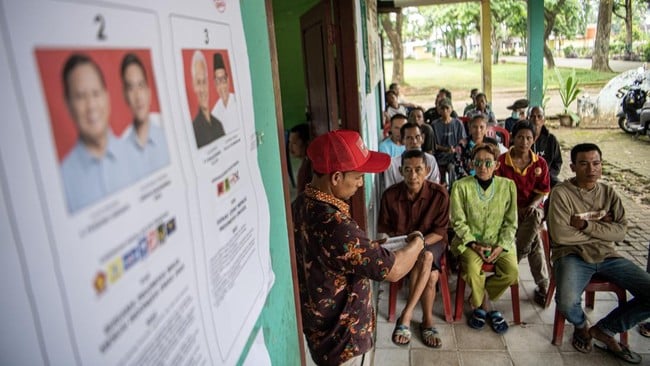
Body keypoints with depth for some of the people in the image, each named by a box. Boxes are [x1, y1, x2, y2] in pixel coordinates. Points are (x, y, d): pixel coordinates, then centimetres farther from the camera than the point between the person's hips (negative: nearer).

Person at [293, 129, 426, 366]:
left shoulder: (302, 204, -5)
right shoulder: (333, 224, -35)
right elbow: (393, 270, -27)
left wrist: (371, 245, 4)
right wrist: (417, 241, -10)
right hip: (340, 338, -8)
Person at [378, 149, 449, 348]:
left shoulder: (439, 194, -14)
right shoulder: (390, 194, -12)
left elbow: (440, 231, -9)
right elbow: (383, 227, 1)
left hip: (431, 242, 0)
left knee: (426, 257, -36)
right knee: (430, 275, -30)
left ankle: (406, 317, -28)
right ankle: (427, 321, -13)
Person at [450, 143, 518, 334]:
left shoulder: (508, 185, 1)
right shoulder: (461, 186, -6)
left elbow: (511, 222, 4)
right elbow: (458, 222, -4)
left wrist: (501, 246, -10)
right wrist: (474, 244, -15)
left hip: (500, 241, 3)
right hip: (469, 240, -2)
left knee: (512, 271, -23)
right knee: (472, 268, -31)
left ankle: (477, 302, 4)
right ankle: (485, 304, 2)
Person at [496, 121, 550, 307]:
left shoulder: (540, 163, 4)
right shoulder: (502, 161, -3)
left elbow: (542, 193, 5)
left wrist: (533, 205, -15)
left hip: (531, 208, 2)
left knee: (534, 217, -34)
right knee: (534, 236, -27)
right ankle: (543, 286, -11)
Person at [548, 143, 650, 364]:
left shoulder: (609, 193, 11)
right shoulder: (561, 192, -6)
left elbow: (621, 231, -2)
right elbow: (560, 235, -17)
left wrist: (587, 224, -15)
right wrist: (602, 229, -6)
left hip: (607, 256, 6)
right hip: (573, 255, -5)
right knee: (567, 302, -33)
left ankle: (604, 330, 9)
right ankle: (581, 326, 8)